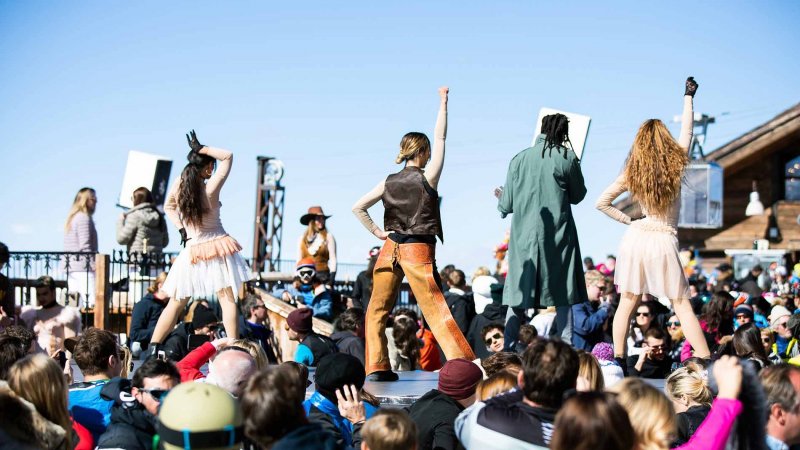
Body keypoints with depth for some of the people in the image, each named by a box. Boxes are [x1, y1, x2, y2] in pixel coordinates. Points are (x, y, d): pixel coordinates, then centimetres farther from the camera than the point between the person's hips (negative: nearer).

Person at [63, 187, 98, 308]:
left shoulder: (72, 218, 19)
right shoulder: (84, 218, -7)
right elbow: (85, 245, -15)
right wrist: (93, 265, -14)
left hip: (71, 266, 9)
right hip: (83, 267, -9)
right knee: (91, 302, -14)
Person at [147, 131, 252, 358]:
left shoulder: (178, 186, -1)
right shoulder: (210, 188, -13)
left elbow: (168, 207, 19)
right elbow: (228, 156, -4)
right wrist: (203, 149, -6)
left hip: (192, 252, 4)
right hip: (218, 248, -4)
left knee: (176, 303, 12)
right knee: (228, 299, -1)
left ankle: (153, 348, 13)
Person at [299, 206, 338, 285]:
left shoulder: (328, 237, 5)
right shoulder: (302, 239, 13)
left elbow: (333, 260, 1)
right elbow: (299, 260, 15)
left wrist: (331, 279, -8)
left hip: (323, 276, -2)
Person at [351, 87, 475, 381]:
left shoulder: (389, 182, 6)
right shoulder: (427, 178, -4)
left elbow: (357, 208, 3)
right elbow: (441, 139, 2)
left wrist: (377, 232, 8)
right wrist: (443, 103, 7)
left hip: (390, 250, 3)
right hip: (418, 250, -3)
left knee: (377, 311, 13)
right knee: (436, 310, -4)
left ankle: (377, 366, 7)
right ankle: (462, 362, -7)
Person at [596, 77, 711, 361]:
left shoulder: (631, 173, 3)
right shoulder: (676, 166, -2)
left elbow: (601, 203, 6)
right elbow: (686, 132, 13)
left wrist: (627, 220, 11)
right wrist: (688, 97, 23)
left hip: (636, 237, 2)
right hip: (663, 241, -2)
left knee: (627, 303, 8)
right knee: (682, 305, 1)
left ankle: (618, 360, 6)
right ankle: (705, 361, -1)